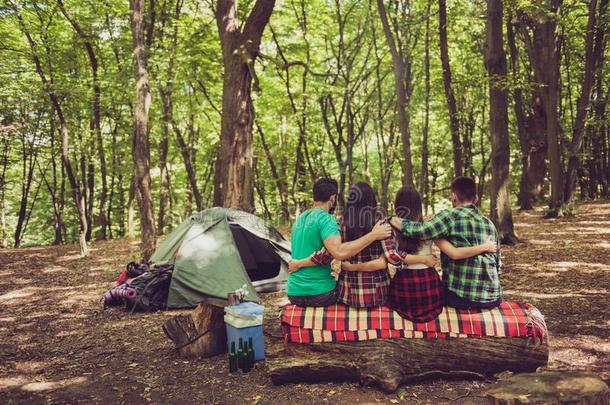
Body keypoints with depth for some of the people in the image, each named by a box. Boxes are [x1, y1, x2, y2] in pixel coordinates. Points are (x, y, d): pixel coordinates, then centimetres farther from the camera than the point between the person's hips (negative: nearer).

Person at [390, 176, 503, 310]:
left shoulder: (451, 216, -8)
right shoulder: (489, 224, 10)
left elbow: (420, 230, -23)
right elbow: (497, 263, 15)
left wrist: (397, 221, -8)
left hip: (461, 297, -5)